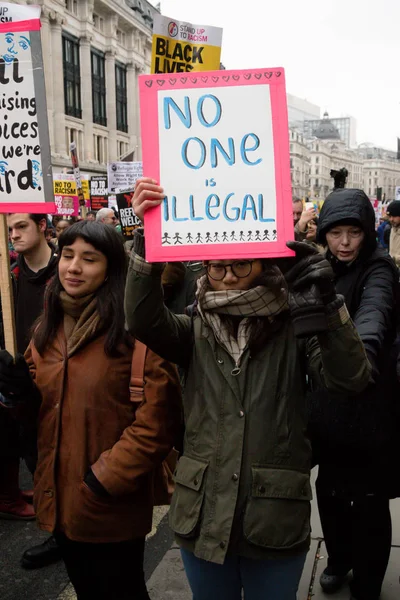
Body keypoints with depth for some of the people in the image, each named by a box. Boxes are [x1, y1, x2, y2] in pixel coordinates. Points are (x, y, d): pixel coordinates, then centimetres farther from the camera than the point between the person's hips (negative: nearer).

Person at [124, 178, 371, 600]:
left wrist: (328, 304, -32)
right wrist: (146, 240, -32)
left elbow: (352, 378, -19)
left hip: (276, 519, -2)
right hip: (203, 516, 2)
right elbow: (143, 321, -20)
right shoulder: (196, 331, 0)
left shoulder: (294, 329, -6)